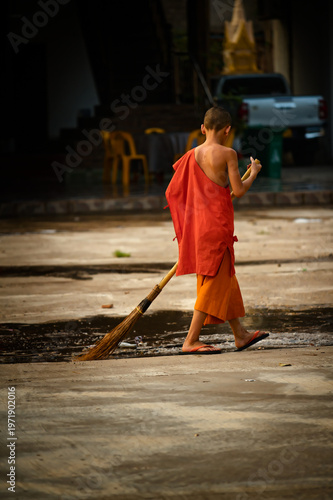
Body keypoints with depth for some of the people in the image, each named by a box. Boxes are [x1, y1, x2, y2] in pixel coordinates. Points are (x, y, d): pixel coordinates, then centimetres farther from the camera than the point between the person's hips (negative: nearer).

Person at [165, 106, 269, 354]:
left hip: (198, 219, 7)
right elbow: (239, 191, -10)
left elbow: (173, 192, 8)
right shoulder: (227, 153, -11)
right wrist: (253, 174, 8)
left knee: (225, 277, 17)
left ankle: (240, 334, 27)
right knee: (215, 280, -2)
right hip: (218, 220, -7)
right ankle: (191, 341, -5)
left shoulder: (192, 155, 6)